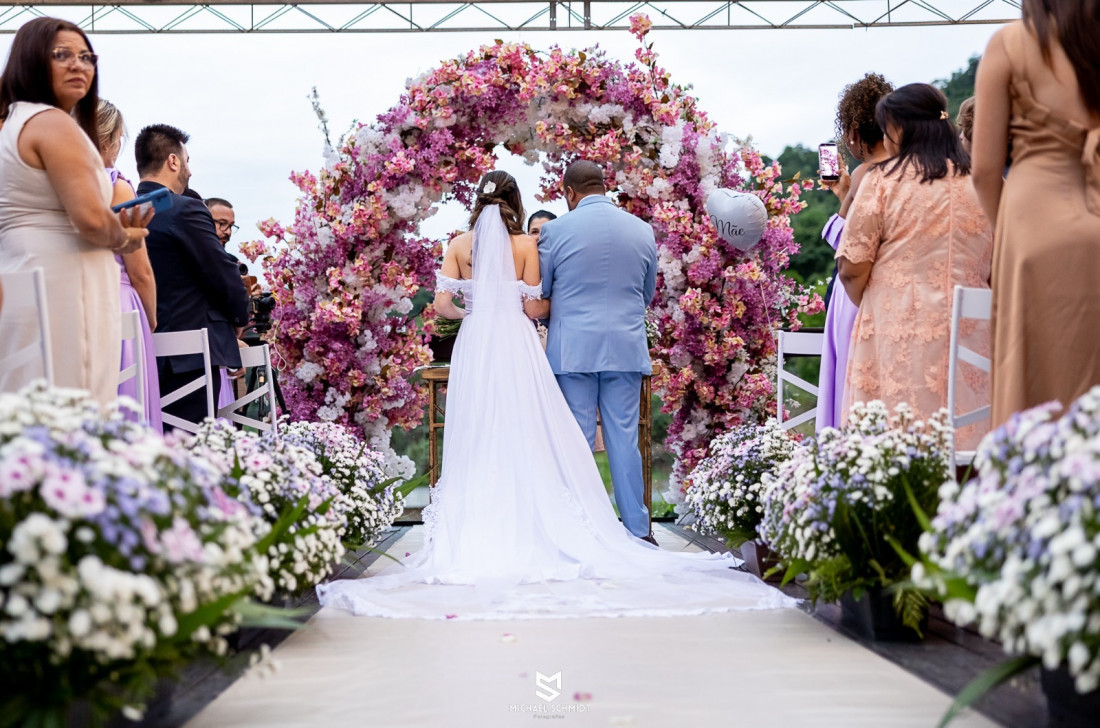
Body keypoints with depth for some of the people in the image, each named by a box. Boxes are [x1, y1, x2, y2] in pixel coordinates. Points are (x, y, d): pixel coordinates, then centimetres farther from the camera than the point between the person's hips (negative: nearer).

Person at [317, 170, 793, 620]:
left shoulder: (460, 245, 4)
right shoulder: (525, 245, 1)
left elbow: (442, 304, -1)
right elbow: (533, 305, -2)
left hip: (473, 345, 1)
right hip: (516, 345, -1)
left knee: (477, 439, 4)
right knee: (526, 438, 2)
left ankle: (474, 537, 3)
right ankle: (532, 529, 2)